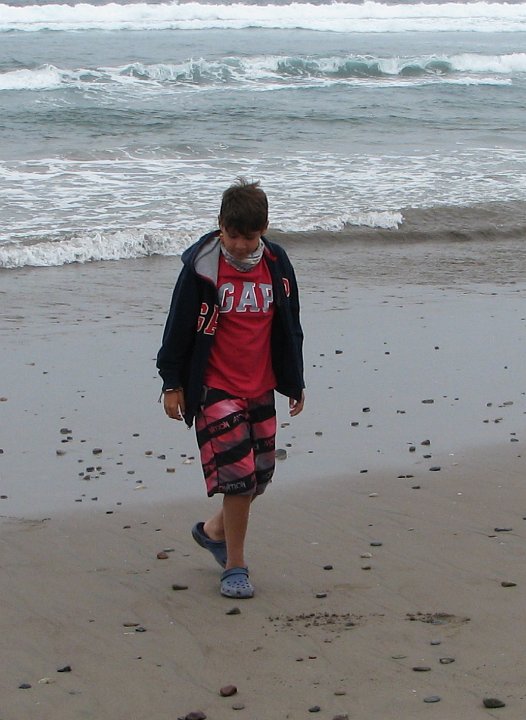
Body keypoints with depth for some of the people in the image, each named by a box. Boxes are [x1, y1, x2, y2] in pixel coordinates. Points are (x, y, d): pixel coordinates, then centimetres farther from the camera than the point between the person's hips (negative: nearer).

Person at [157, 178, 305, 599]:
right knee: (238, 474, -10)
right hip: (215, 389, -5)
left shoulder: (276, 265, 1)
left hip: (261, 388, 5)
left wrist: (295, 383, 16)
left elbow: (289, 327, 13)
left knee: (260, 473, 11)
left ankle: (214, 530, 37)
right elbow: (180, 325, -5)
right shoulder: (202, 266, -11)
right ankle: (235, 566, 3)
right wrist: (172, 383, -3)